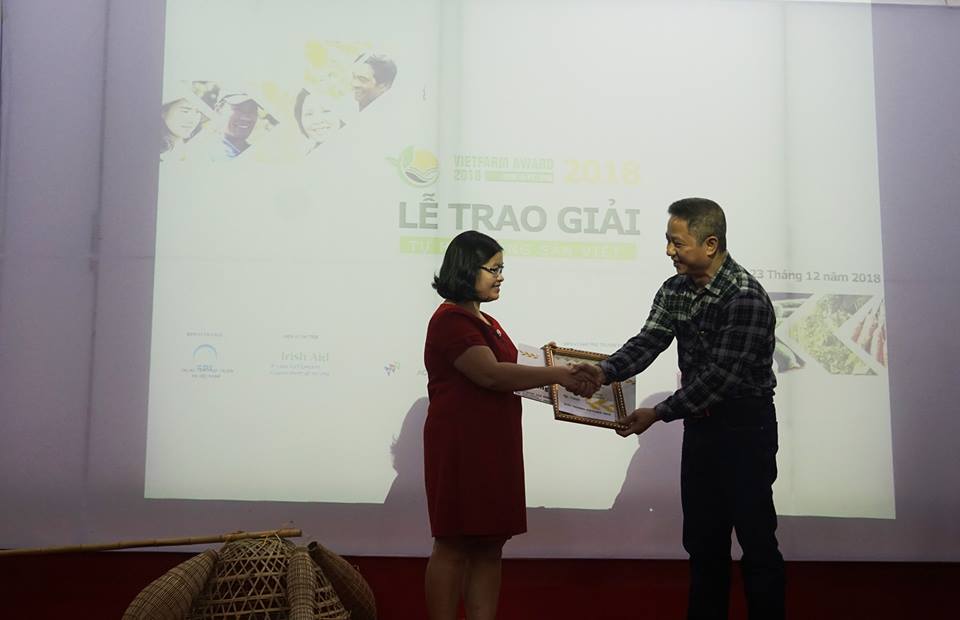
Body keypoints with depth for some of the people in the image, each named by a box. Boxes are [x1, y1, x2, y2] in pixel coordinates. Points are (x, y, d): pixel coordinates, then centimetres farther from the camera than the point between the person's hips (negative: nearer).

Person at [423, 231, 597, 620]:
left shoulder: (485, 322, 19)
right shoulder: (450, 320, -12)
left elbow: (506, 377, 15)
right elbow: (490, 374, -22)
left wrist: (562, 379, 3)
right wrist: (557, 375, -19)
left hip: (494, 446, 9)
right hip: (460, 446, -9)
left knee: (490, 545, 8)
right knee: (455, 545, -2)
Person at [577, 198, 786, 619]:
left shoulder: (745, 298, -21)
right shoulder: (675, 290, 4)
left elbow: (721, 376, -24)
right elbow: (648, 340, -7)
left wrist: (659, 412, -23)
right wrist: (606, 371, -25)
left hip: (745, 427, -7)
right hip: (700, 424, 7)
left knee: (755, 537, 1)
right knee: (702, 538, 14)